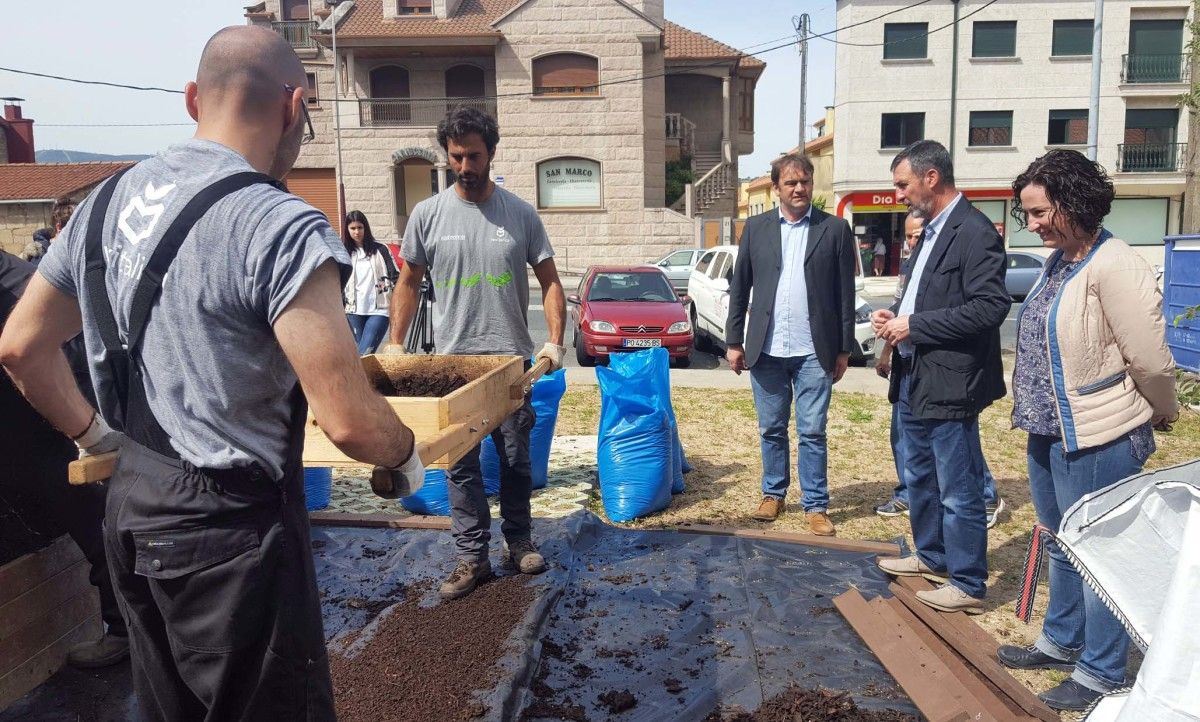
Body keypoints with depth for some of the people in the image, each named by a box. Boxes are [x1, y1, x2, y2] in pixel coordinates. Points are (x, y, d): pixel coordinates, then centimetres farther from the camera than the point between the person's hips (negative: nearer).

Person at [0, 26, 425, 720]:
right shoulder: (281, 227, -21)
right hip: (229, 528, -8)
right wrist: (406, 456, -4)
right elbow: (349, 422, -24)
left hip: (131, 508, 8)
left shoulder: (106, 203, 5)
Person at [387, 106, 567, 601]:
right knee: (460, 463, 5)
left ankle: (518, 542, 29)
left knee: (516, 457, 11)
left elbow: (549, 281, 3)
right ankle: (472, 556, 17)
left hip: (512, 359, 0)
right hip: (451, 359, 0)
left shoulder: (521, 215, 1)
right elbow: (409, 283, 10)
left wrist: (555, 341, -10)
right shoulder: (428, 214, 2)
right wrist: (395, 342, 1)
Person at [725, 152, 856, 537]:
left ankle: (815, 505, 14)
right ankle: (773, 493, 28)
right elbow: (739, 287, 7)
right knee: (771, 429, 12)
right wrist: (735, 341, 3)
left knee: (812, 433, 4)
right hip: (766, 350, 2)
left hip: (814, 351, -2)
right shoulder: (756, 227, 6)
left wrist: (844, 349, 0)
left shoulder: (835, 228, 1)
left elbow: (845, 293, 2)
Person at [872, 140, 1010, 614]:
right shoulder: (931, 231, 14)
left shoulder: (974, 233, -16)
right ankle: (932, 558, 39)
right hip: (913, 380, 10)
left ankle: (968, 584, 17)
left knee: (958, 493, 3)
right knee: (920, 481, 22)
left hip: (948, 385, -10)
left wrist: (913, 325, -19)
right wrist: (894, 314, 2)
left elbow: (992, 306, -23)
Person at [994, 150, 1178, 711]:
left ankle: (1101, 675, 22)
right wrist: (1037, 412, 15)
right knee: (1061, 545, 22)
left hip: (1098, 440, -9)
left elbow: (1151, 361, -17)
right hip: (1049, 432, 9)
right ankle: (1060, 643, 41)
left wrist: (1162, 414, -1)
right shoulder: (1058, 261, 8)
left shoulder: (1113, 267, -20)